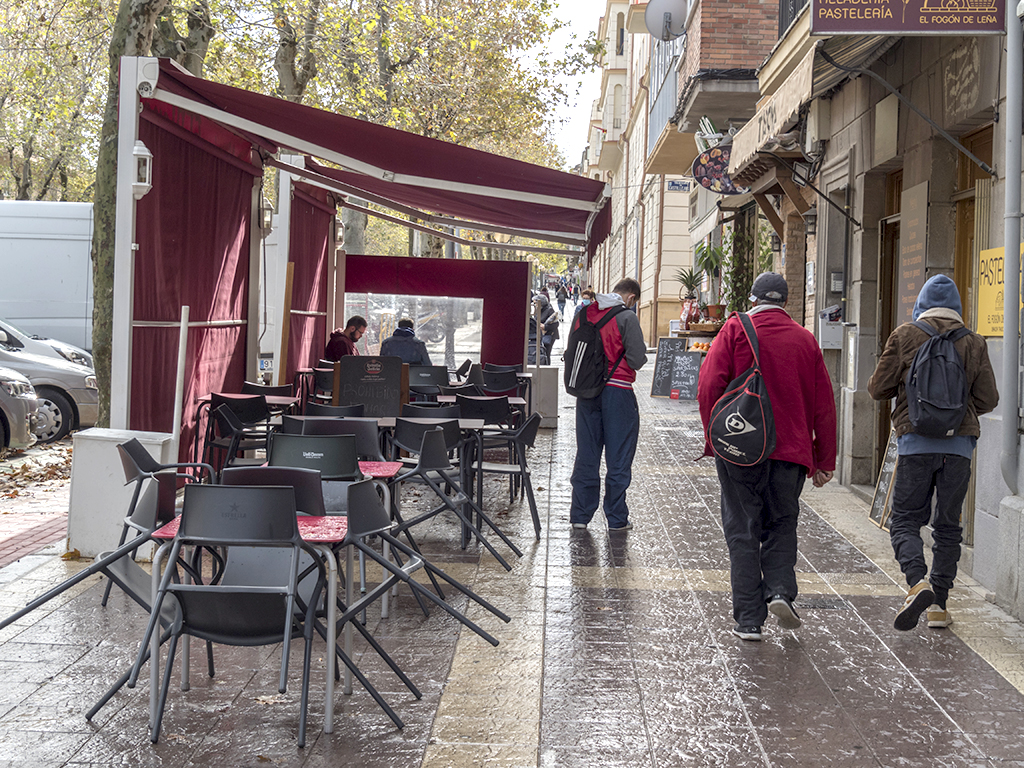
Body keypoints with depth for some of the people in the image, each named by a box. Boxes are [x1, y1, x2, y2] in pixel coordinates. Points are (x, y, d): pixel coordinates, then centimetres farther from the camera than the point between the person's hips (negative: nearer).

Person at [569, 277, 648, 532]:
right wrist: (642, 351, 7)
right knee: (618, 457, 4)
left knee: (586, 454, 12)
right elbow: (636, 359, -14)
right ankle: (616, 518, 9)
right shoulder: (627, 318, -12)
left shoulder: (583, 314, 5)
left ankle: (580, 514, 15)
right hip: (617, 390, -5)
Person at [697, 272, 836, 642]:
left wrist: (714, 437, 0)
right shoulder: (805, 340, 6)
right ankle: (780, 590, -1)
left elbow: (709, 386, -11)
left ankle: (748, 619, 5)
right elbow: (824, 406, 7)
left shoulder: (735, 329, -2)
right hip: (790, 452, 2)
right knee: (782, 525, 19)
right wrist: (824, 460, 12)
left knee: (743, 531, 5)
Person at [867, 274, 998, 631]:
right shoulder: (974, 343, 5)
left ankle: (918, 582, -19)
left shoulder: (905, 336, 0)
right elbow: (988, 400, 5)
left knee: (905, 519, 5)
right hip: (959, 444, 2)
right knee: (948, 525, 11)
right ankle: (939, 605, 11)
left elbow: (878, 388, 1)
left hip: (916, 441, -2)